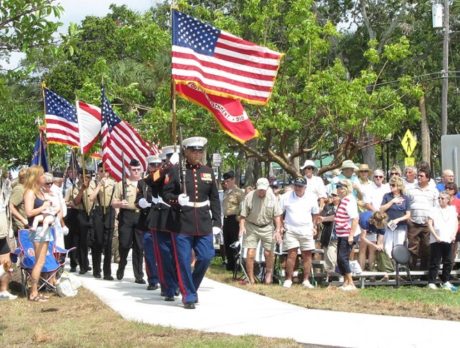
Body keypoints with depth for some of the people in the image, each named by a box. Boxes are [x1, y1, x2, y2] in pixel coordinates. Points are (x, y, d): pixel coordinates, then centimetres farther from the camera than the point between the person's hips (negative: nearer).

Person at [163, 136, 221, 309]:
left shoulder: (208, 172, 10)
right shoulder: (176, 171, 0)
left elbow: (214, 198, 12)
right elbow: (166, 193, 1)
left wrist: (217, 222, 7)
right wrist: (177, 200, -20)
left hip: (204, 224, 3)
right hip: (183, 224, -3)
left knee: (206, 257, 2)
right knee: (184, 261, -1)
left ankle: (191, 287, 24)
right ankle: (189, 296, 9)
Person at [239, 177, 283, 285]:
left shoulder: (272, 197, -5)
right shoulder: (249, 197, -10)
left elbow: (277, 215, 0)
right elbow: (243, 215, -5)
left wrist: (278, 230, -7)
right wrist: (242, 226, -19)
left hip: (267, 227, 1)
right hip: (251, 227, -1)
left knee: (268, 253, 2)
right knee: (250, 254, -6)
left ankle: (269, 272, 30)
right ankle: (251, 279, 5)